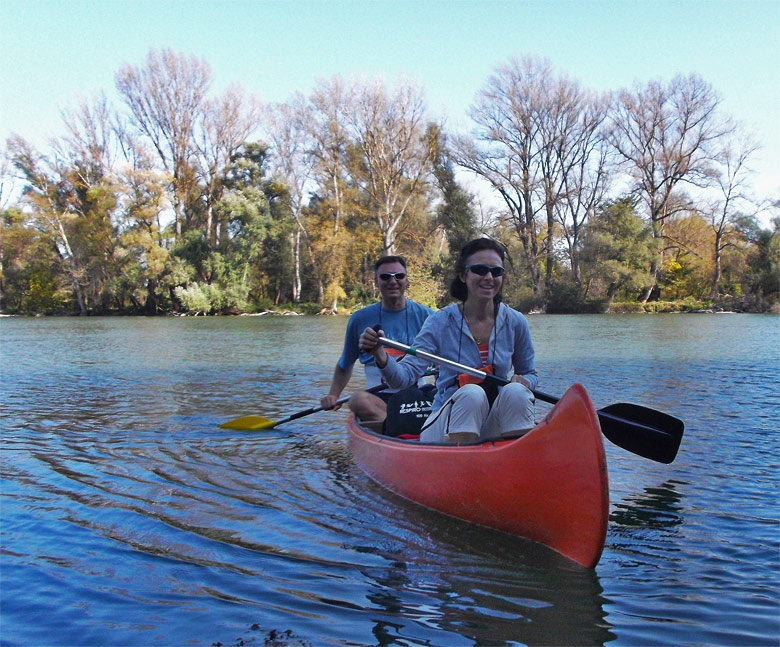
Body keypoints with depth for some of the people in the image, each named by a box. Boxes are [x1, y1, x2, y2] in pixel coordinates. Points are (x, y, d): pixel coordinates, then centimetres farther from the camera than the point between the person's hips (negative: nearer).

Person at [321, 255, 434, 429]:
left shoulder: (425, 315, 7)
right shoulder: (360, 319, 10)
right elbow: (345, 365, 21)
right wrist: (333, 395, 7)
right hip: (378, 398, 1)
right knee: (357, 399, -34)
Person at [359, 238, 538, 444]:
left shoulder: (515, 322, 1)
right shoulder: (441, 322, -7)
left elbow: (530, 374, 15)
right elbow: (405, 376, -16)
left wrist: (522, 382, -9)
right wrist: (380, 356, -37)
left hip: (492, 430, 3)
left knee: (515, 391, -27)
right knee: (472, 393, -32)